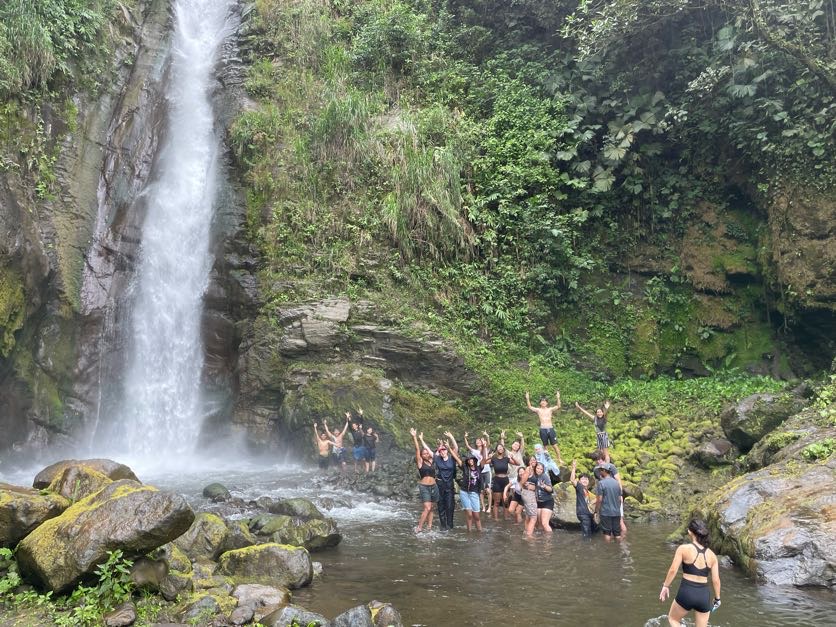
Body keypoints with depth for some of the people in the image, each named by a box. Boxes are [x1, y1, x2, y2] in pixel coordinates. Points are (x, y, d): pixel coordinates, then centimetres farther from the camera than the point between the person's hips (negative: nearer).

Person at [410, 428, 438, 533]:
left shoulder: (430, 461, 9)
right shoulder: (420, 462, -3)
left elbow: (427, 448, 15)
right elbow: (417, 449, -10)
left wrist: (421, 439, 23)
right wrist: (414, 437, -15)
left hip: (433, 487, 5)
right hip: (424, 487, -5)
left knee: (430, 508, 8)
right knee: (427, 508, -14)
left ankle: (429, 526, 12)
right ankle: (419, 528, -9)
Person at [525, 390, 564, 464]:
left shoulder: (550, 409, 6)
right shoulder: (538, 410, 6)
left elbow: (558, 406, -7)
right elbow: (530, 407, -4)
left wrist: (558, 398, -19)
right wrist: (527, 399, -15)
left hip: (550, 429, 0)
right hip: (543, 429, 0)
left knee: (555, 445, 1)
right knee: (545, 446, 7)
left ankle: (559, 459, 8)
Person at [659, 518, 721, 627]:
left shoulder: (683, 549, -7)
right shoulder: (711, 555, 3)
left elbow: (673, 570, -10)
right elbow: (716, 580, 5)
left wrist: (665, 586, 3)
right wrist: (717, 598, 19)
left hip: (686, 593, -3)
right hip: (704, 595, 3)